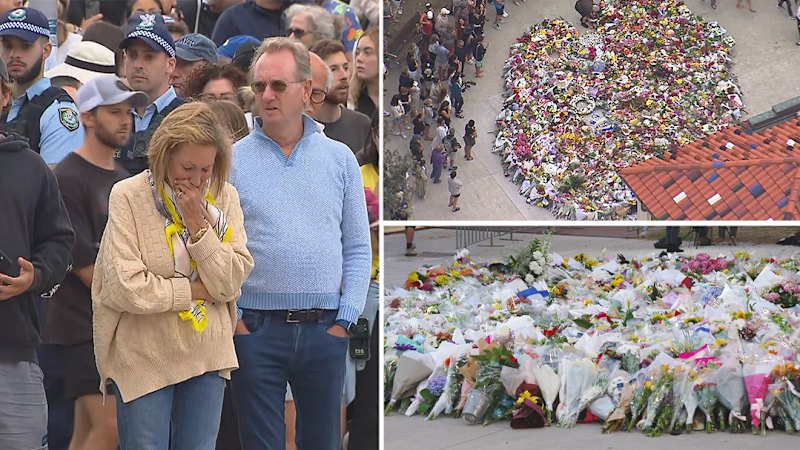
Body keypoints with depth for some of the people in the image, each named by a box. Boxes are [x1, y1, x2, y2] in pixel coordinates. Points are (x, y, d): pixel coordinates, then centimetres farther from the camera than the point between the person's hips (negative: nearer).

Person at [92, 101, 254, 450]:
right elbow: (126, 288, -18)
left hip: (208, 356, 4)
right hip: (143, 360, -4)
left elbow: (230, 283, -6)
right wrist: (196, 290, -9)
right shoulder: (128, 196, -10)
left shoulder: (224, 198, 3)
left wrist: (198, 226, -15)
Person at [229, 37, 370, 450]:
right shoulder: (232, 161, 1)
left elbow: (357, 248, 9)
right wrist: (232, 319, -5)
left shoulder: (339, 159, 7)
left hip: (324, 329, 2)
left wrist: (345, 319, 0)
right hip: (255, 329, -2)